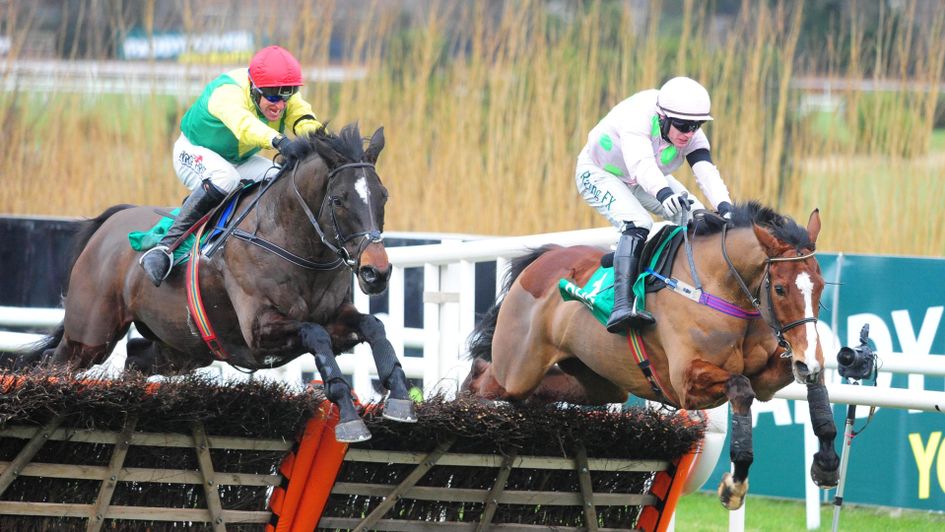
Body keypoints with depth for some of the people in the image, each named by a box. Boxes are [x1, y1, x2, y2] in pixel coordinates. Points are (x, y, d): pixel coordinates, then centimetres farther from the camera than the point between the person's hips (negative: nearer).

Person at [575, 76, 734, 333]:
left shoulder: (692, 137, -19)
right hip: (599, 174, -7)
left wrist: (724, 208, -53)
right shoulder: (638, 115, -38)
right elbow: (640, 163, -54)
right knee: (637, 224, -33)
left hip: (647, 179, 7)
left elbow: (707, 173, -33)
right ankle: (622, 307, -44)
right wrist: (665, 194, -73)